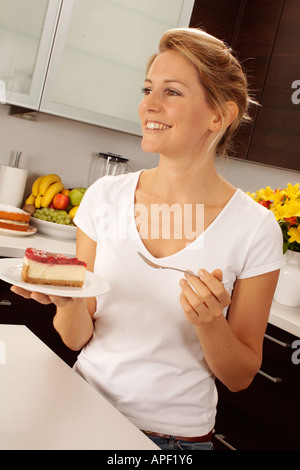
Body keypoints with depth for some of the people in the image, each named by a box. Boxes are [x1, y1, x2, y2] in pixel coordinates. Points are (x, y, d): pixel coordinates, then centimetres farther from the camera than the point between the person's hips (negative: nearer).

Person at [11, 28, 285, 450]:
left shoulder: (255, 228, -16)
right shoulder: (105, 196, -9)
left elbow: (240, 377, -7)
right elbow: (78, 338, -4)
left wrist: (210, 323, -26)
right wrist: (68, 299, -24)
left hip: (177, 432, -2)